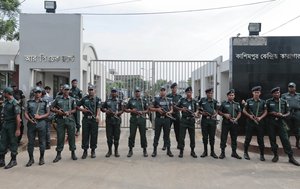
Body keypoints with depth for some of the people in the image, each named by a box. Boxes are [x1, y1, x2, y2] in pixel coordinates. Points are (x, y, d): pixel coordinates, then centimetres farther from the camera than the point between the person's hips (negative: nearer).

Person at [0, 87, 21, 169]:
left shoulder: (15, 103, -18)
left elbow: (18, 117, -21)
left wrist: (18, 129, -22)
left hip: (12, 125, -8)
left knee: (13, 143, 3)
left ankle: (13, 160, 16)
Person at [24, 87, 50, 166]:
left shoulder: (45, 103, 6)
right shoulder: (29, 102, 10)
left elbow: (47, 113, 4)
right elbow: (26, 113, 6)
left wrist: (40, 117, -13)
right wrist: (30, 120, -12)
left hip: (41, 123, -1)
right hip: (31, 123, 1)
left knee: (42, 142, 4)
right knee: (30, 142, 5)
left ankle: (41, 158, 17)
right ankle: (31, 159, 18)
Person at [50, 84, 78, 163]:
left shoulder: (72, 99, 8)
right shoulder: (58, 98, 8)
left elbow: (75, 109, 7)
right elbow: (51, 108, 9)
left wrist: (69, 112, -11)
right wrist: (57, 111, -9)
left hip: (70, 119, 0)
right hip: (60, 120, 0)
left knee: (71, 136, 4)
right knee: (60, 137, 3)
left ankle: (73, 153, 17)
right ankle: (58, 154, 14)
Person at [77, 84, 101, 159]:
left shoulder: (97, 99, 3)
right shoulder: (84, 99, 10)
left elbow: (98, 108, -12)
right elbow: (77, 106, 17)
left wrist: (97, 116, -30)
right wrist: (82, 109, -3)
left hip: (94, 119, -2)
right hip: (86, 119, 2)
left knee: (94, 135, 4)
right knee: (85, 135, 3)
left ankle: (93, 151, 17)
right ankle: (85, 151, 12)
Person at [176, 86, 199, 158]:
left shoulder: (194, 101, 8)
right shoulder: (182, 100, 3)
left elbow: (197, 109, 11)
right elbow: (176, 107, 9)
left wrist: (196, 113, -10)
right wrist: (182, 109, -8)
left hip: (191, 120, 2)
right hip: (183, 120, -2)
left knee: (192, 136, 7)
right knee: (181, 136, 0)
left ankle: (192, 151, 20)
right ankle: (181, 151, 11)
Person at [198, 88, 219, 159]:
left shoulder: (215, 101, 7)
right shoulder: (202, 100, 4)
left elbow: (217, 111, 9)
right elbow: (198, 109, 8)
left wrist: (214, 115, -11)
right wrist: (202, 113, -10)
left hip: (212, 120, 1)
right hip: (204, 120, 0)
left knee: (212, 137, 4)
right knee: (205, 136, 6)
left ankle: (212, 151, 16)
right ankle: (205, 151, 18)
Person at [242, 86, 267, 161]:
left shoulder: (263, 102, 5)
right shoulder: (248, 101, 3)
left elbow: (265, 112, 7)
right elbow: (244, 110, 6)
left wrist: (261, 117, -9)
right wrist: (249, 115, -10)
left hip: (260, 122, 1)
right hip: (250, 122, -1)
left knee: (260, 139, 3)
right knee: (248, 138, 4)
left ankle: (262, 155, 16)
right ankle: (245, 153, 19)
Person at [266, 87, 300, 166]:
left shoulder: (284, 102, 7)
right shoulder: (268, 102, 4)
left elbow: (288, 112, 9)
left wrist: (282, 115, -11)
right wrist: (272, 113, -11)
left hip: (281, 122, 0)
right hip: (271, 123, 0)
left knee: (285, 139, -5)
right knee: (272, 139, 4)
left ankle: (291, 157, 1)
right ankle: (275, 155, 17)